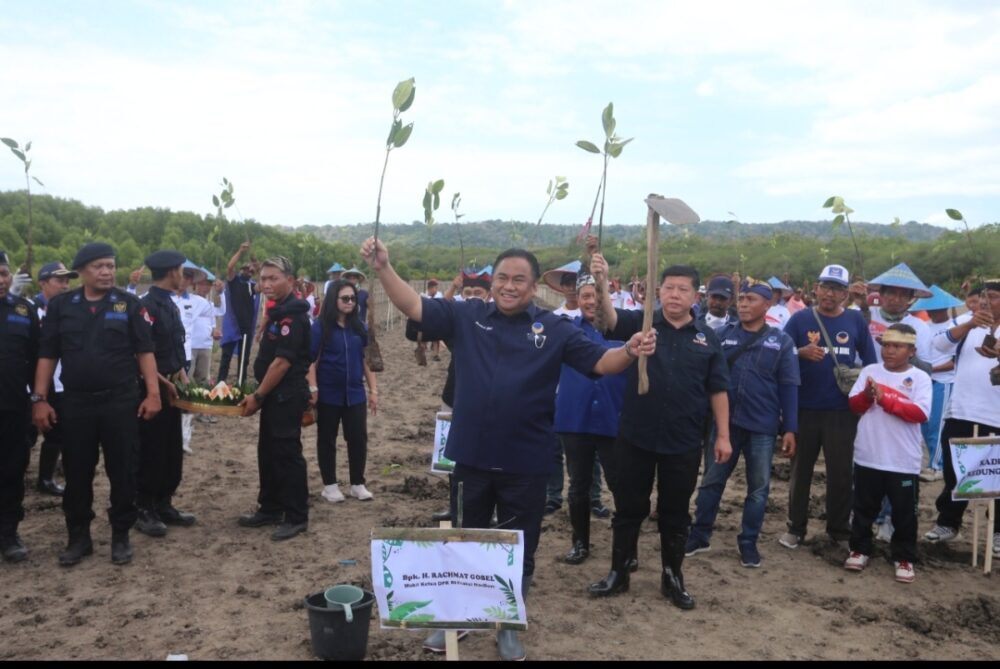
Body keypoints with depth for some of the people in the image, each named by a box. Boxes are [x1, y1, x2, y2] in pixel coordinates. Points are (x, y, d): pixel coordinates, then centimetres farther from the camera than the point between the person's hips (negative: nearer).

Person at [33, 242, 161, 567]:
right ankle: (78, 538, 24)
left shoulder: (129, 304, 0)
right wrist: (40, 399, 0)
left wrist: (153, 393, -9)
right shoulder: (61, 305, 4)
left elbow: (145, 351, -2)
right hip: (76, 403, 2)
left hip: (121, 402, -1)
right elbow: (47, 355, 5)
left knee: (122, 472, 5)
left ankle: (121, 536, 19)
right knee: (77, 474, 9)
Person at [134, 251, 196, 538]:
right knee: (150, 450, 1)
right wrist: (163, 382, -16)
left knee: (172, 450, 13)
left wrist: (182, 377, 9)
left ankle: (163, 505, 24)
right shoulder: (146, 305, -16)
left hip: (171, 388, 9)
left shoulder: (171, 304, 12)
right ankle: (143, 511, 12)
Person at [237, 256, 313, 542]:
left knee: (287, 455, -3)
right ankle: (270, 509, 28)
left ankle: (296, 517, 8)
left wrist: (257, 396, -16)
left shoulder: (292, 314, -17)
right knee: (267, 453, 16)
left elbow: (282, 361, -22)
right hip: (275, 395, 10)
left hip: (287, 396, -10)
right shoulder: (279, 312, 13)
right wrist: (261, 394, 19)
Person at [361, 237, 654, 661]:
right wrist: (383, 268, -16)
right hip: (471, 457, 1)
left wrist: (630, 352, -28)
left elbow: (599, 362, -7)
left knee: (518, 550, 14)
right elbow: (414, 307, -3)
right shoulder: (466, 316, 0)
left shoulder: (554, 330, -3)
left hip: (525, 464, -1)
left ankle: (509, 627, 35)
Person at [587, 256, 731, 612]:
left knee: (675, 513, 13)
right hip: (635, 437, -1)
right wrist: (601, 282, -39)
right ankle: (618, 573, 26)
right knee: (628, 508, 11)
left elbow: (717, 390, 5)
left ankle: (672, 577, 28)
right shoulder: (641, 322, -2)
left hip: (683, 443, 1)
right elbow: (609, 319, -21)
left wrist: (723, 435, 2)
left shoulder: (707, 338, 2)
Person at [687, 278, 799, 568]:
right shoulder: (722, 335, 2)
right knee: (712, 481, 10)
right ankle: (699, 535, 23)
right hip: (725, 422, 1)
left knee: (758, 487, 9)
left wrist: (790, 429, -5)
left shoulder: (781, 341, 0)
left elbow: (788, 387, -1)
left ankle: (748, 542, 23)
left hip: (762, 427, -1)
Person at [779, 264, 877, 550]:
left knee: (841, 471, 9)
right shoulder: (800, 318, -1)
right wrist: (801, 352, -21)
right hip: (804, 407, -1)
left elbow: (870, 360, 10)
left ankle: (840, 528, 24)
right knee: (801, 469, 9)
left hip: (842, 410, 1)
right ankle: (796, 527, 20)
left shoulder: (855, 320, 4)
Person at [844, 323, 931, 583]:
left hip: (903, 461, -2)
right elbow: (854, 405, 0)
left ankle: (904, 557, 23)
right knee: (864, 508, 14)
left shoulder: (920, 378, -4)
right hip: (868, 457, 2)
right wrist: (867, 394, -21)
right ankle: (860, 549, 28)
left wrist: (884, 398, -21)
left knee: (904, 512, 9)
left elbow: (920, 413, -16)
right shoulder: (869, 371, 4)